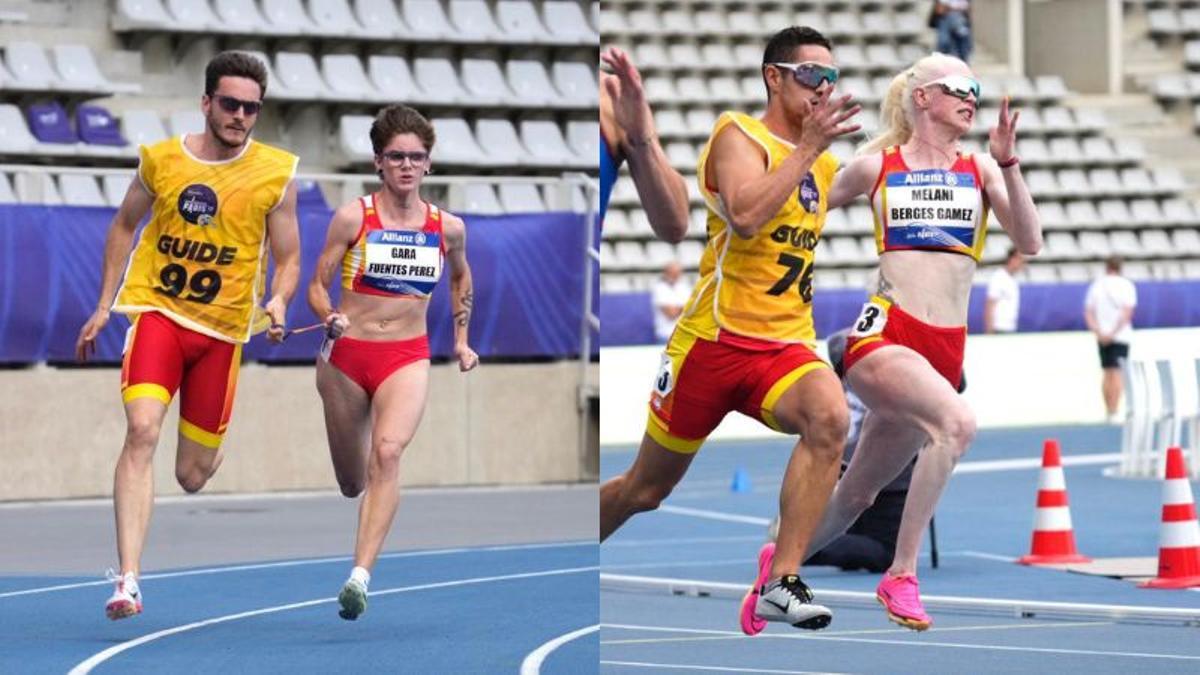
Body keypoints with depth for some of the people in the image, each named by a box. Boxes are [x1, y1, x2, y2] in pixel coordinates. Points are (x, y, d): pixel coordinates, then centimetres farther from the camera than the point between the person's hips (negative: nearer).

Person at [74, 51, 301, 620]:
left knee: (192, 477, 6)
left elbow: (288, 258, 4)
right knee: (141, 432, -24)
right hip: (157, 311, -1)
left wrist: (278, 304, -16)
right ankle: (128, 582, -26)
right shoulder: (160, 160, 0)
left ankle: (209, 449, 47)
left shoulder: (276, 175, -3)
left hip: (222, 328, 1)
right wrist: (104, 305, 12)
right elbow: (124, 226, 16)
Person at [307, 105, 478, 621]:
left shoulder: (448, 227, 1)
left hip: (408, 357, 0)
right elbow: (317, 286, -2)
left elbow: (461, 277, 23)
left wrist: (461, 340, 20)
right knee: (352, 485, 11)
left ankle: (361, 575, -36)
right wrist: (331, 319, -22)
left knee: (388, 451, -28)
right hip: (347, 353, 0)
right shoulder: (353, 218, -6)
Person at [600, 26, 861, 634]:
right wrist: (807, 147, -26)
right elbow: (746, 215, -28)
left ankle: (780, 584, -30)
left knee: (829, 415, -31)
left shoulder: (826, 163, 14)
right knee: (644, 489, 10)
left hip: (784, 347, 4)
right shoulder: (740, 136, -7)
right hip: (714, 338, -4)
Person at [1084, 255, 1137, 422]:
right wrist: (1113, 333, -14)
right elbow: (1127, 313, -14)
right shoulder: (1126, 285, -3)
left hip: (1102, 338, 3)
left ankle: (1108, 411, 17)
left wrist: (1099, 332, -8)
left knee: (1107, 374, 13)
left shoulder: (1096, 285, 7)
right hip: (1121, 336, -3)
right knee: (1117, 374, -5)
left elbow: (1088, 313, 1)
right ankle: (1113, 413, -11)